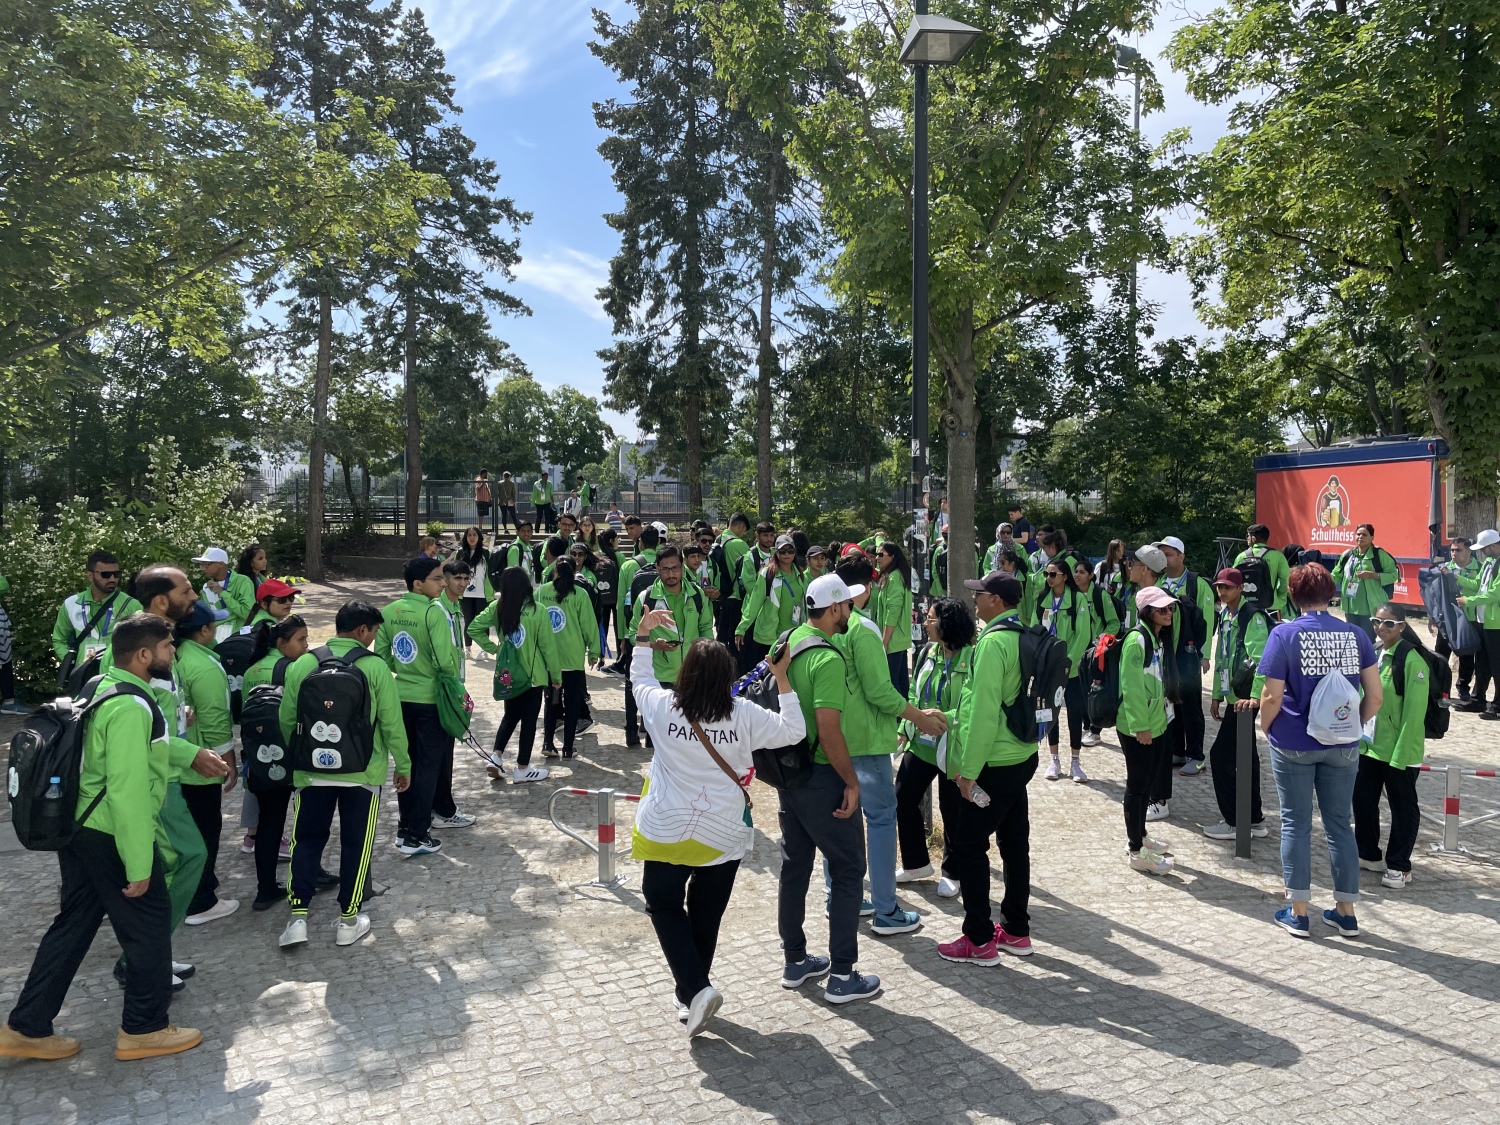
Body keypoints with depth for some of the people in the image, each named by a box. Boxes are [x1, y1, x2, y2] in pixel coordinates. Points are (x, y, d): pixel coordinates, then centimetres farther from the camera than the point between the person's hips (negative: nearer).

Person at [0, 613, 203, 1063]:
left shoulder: (104, 688, 7)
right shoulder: (132, 707, -25)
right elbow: (129, 791, -26)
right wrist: (139, 865, -22)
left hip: (80, 828, 10)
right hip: (112, 836, -10)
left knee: (73, 924, 19)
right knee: (149, 926, 6)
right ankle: (144, 1029, 20)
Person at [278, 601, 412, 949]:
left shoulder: (302, 665, -2)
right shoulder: (375, 667, -10)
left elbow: (287, 720, 6)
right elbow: (392, 724, -7)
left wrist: (298, 758, 24)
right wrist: (403, 766, 6)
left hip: (312, 771, 2)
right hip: (362, 772, -2)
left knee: (307, 840, 16)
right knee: (356, 844, 10)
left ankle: (298, 917, 12)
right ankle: (348, 921, 17)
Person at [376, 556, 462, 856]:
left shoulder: (389, 611, 1)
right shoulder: (434, 612, -20)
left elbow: (381, 654, 6)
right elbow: (446, 660, -23)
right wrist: (454, 684, -4)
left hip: (401, 698, 6)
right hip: (432, 700, -6)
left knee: (407, 763, 18)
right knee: (429, 767, 3)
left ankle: (405, 826, 28)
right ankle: (416, 837, 7)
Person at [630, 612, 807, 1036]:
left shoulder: (662, 707, -11)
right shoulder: (745, 715, -13)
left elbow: (639, 680, 9)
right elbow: (793, 731, -4)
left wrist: (643, 635, 19)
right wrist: (782, 679, -1)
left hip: (666, 834, -1)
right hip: (723, 839, 1)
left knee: (664, 906, 18)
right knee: (706, 916, 19)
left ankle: (694, 989, 3)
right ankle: (691, 996, 32)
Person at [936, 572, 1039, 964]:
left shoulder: (993, 641, -20)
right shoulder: (1024, 637, 9)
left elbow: (984, 711, -23)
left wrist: (968, 769, -17)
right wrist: (953, 717, 21)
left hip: (995, 764, -9)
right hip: (1021, 756, 9)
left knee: (968, 844, 1)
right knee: (1015, 843, 15)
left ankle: (979, 940, 8)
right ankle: (1016, 931, 25)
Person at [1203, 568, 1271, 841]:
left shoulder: (1252, 617, -14)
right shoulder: (1225, 616, 14)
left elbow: (1261, 659, -23)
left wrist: (1255, 696, -31)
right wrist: (1217, 695, 21)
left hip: (1245, 698, -9)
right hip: (1231, 696, 9)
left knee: (1220, 755, -8)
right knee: (1245, 756, 14)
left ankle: (1233, 822, 1)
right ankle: (1254, 819, 24)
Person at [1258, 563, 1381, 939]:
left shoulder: (1285, 634, -10)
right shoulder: (1355, 635, 0)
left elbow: (1272, 697, -13)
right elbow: (1375, 696, 0)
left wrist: (1265, 728, 4)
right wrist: (1355, 726, 15)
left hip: (1293, 743, -3)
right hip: (1342, 747, 3)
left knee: (1296, 824, 8)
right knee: (1339, 824, 14)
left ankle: (1297, 913, 14)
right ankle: (1346, 912, 22)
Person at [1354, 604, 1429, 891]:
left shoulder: (1412, 660, -16)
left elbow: (1414, 712, -18)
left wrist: (1400, 754, -19)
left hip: (1399, 750, -7)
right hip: (1369, 745, 7)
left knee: (1402, 807, 7)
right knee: (1362, 799, 14)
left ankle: (1399, 866, 20)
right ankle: (1368, 855, 31)